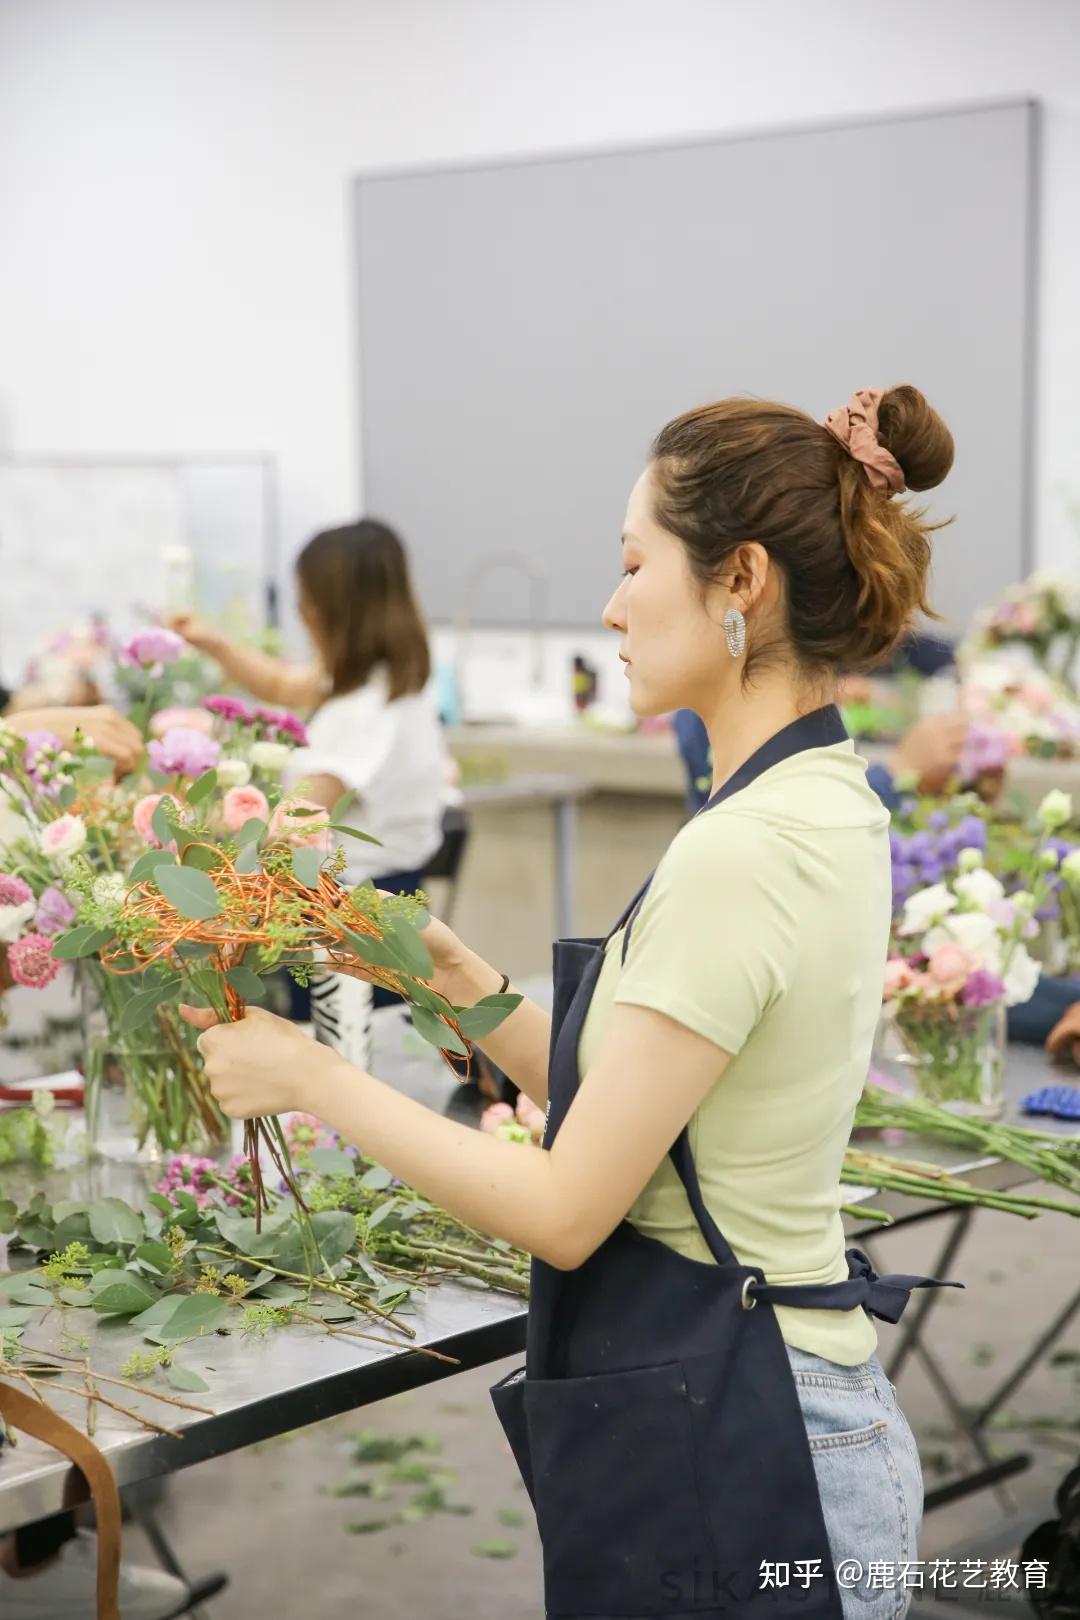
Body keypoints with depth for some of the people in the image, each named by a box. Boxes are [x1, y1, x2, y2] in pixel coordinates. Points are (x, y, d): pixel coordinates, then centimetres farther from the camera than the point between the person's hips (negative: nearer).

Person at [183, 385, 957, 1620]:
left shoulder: (745, 849, -23)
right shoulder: (828, 809, 6)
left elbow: (567, 1209, -20)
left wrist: (313, 1078, -11)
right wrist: (468, 986, 7)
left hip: (724, 1457, -9)